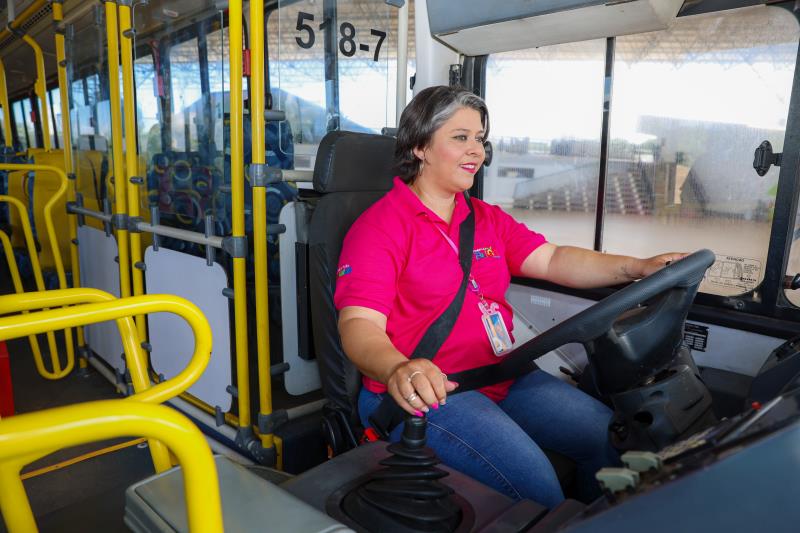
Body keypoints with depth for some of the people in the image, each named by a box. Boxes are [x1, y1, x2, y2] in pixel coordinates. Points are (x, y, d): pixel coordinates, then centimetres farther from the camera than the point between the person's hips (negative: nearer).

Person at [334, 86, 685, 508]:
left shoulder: (487, 219, 14)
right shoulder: (379, 227, -10)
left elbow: (553, 261, 4)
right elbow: (359, 325, -21)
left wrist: (639, 268, -10)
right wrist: (398, 370, -42)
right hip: (425, 393, -7)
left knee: (609, 436, 0)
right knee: (535, 486, -24)